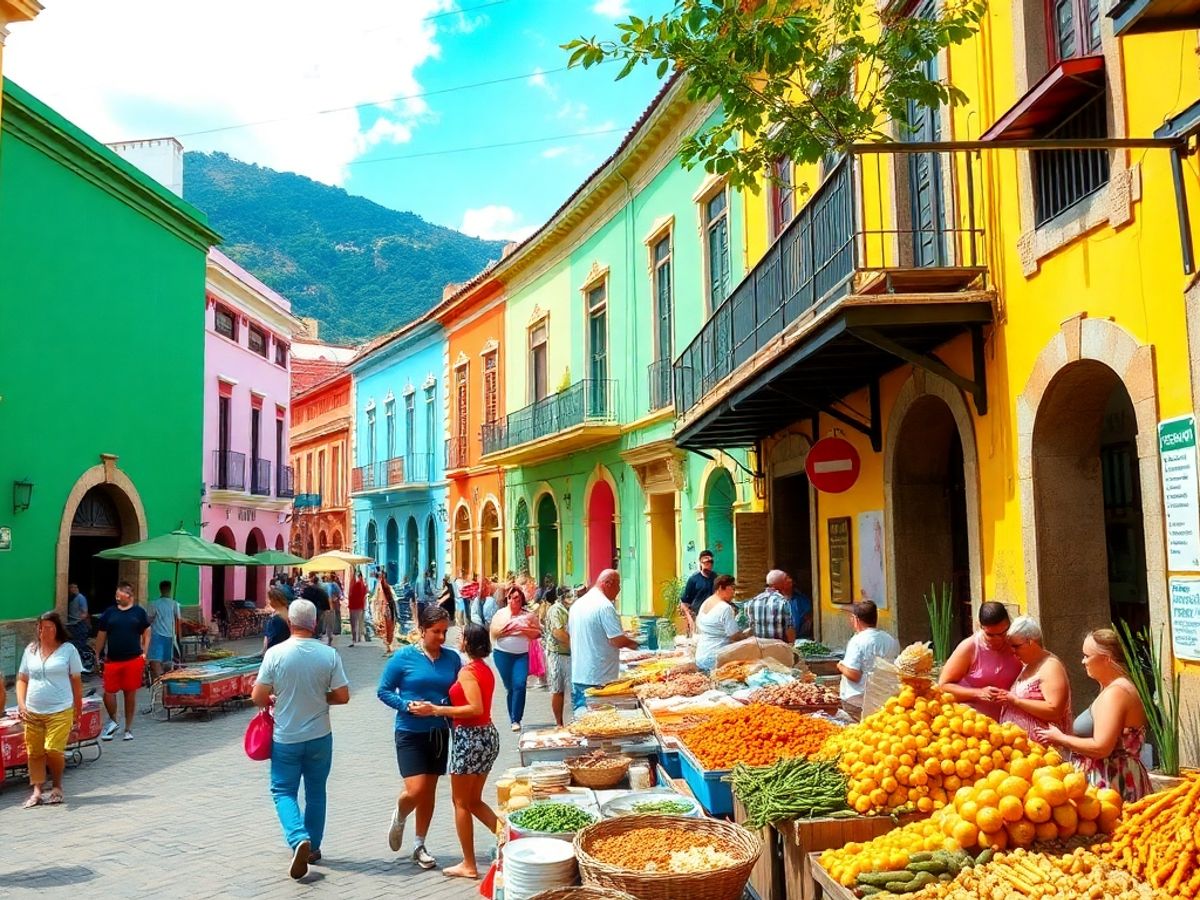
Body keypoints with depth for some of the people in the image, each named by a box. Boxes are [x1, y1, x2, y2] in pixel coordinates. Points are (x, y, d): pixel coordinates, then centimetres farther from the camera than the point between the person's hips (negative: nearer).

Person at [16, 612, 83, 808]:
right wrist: (21, 704, -1)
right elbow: (22, 679, 13)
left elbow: (76, 680, 3)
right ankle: (37, 791, 15)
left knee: (53, 750, -10)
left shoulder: (68, 649, -1)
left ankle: (57, 786, 12)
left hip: (60, 711, -4)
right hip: (32, 712, 4)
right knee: (34, 753, 4)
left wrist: (78, 709, 4)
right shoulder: (30, 650, 8)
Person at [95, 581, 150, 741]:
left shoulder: (139, 612, 4)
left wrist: (144, 653, 1)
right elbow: (101, 635, 11)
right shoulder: (109, 613, 6)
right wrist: (97, 656, 8)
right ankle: (113, 722, 25)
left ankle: (128, 729, 18)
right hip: (112, 660, 1)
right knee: (108, 692, -1)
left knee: (130, 694, 6)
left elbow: (146, 633, 9)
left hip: (134, 660, -1)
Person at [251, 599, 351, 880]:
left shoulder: (275, 653, -13)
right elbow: (342, 696, -7)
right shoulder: (329, 655, -10)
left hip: (285, 738, -2)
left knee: (283, 791, 10)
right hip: (320, 736, 2)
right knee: (315, 792, 17)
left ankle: (299, 839, -11)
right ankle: (313, 847, 26)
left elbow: (257, 697, -10)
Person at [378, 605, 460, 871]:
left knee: (430, 792, 11)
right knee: (416, 791, -10)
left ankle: (419, 845, 29)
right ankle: (399, 817, 25)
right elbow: (383, 691, -4)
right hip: (410, 733, -3)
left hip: (440, 733, 4)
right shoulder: (404, 657, -8)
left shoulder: (452, 658, 1)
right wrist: (407, 705, -17)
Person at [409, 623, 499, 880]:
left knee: (461, 802, 6)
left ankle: (469, 865, 13)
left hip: (469, 738, -8)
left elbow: (476, 708, -26)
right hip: (488, 735, 8)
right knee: (474, 801, 18)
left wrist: (436, 710, -23)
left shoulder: (467, 671, -16)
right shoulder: (486, 669, 9)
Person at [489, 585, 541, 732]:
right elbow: (492, 632, 0)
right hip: (503, 654, 1)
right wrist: (505, 630, -15)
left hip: (522, 655, -1)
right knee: (509, 687, 7)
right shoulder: (501, 614, 4)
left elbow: (537, 633, 1)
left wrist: (524, 630, -14)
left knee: (519, 684, -14)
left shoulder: (529, 615, 3)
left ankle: (516, 720, -8)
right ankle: (513, 719, 20)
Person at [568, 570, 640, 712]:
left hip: (577, 676, 8)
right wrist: (632, 643, 1)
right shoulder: (605, 606, -17)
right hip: (598, 679, -8)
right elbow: (617, 640, -20)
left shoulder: (577, 604, 9)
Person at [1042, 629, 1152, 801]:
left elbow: (1100, 748, -23)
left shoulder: (1115, 693, -16)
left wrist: (1061, 738, -10)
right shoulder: (1116, 688, 16)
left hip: (1113, 783, -10)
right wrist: (1063, 738, 11)